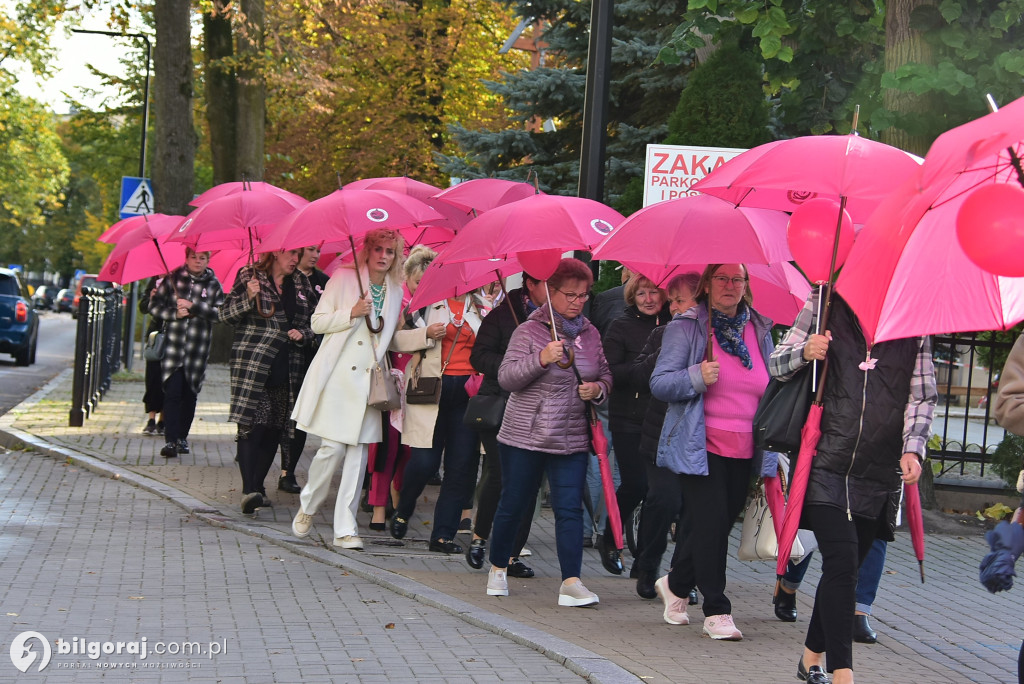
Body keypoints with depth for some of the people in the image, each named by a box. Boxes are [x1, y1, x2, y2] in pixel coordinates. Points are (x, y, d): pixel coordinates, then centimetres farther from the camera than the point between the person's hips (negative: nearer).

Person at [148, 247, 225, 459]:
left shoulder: (213, 284, 6)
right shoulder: (173, 278, 6)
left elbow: (220, 312, -6)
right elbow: (154, 306, 6)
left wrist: (193, 306, -14)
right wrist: (175, 314, -10)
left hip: (198, 348, 1)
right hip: (173, 345, -1)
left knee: (190, 395, 7)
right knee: (172, 392, -11)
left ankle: (182, 437, 21)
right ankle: (170, 440, -13)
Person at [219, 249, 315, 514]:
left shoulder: (301, 283, 14)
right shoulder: (249, 276, 1)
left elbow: (313, 321, 22)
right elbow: (226, 314, -2)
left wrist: (303, 334, 1)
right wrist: (249, 298, -18)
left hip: (287, 370, 5)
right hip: (252, 366, -5)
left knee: (275, 430, 6)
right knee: (252, 425, -14)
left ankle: (257, 486, 17)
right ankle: (248, 490, -20)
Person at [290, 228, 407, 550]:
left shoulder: (395, 291, 14)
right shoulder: (343, 278, 1)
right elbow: (318, 322, 0)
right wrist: (352, 313, -13)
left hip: (369, 379, 4)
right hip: (337, 375, -4)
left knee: (358, 453, -1)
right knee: (332, 448, -8)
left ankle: (345, 528, 4)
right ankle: (307, 506, 17)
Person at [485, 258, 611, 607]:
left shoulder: (590, 334, 9)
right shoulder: (529, 331, -4)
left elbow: (606, 375, 18)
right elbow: (506, 378, -10)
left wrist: (598, 389, -5)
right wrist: (541, 360, -24)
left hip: (573, 438, 3)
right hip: (525, 436, -3)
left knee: (570, 509, -5)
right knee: (512, 505, 8)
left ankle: (571, 582, -7)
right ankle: (498, 568, 29)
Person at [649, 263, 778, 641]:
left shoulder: (759, 330, 13)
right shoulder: (685, 327, -1)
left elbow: (771, 388, 24)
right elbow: (659, 383, -6)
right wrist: (697, 377, -23)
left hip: (744, 453, 5)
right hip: (700, 448, -5)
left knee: (720, 525, 9)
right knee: (710, 524, -12)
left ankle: (675, 584, 33)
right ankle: (717, 612, -4)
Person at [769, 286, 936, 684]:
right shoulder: (823, 306, 4)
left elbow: (922, 395, 8)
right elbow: (776, 366, 9)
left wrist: (912, 448, -7)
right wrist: (805, 352, -13)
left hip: (880, 472, 3)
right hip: (827, 462, -2)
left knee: (845, 569, 9)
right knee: (842, 561, -15)